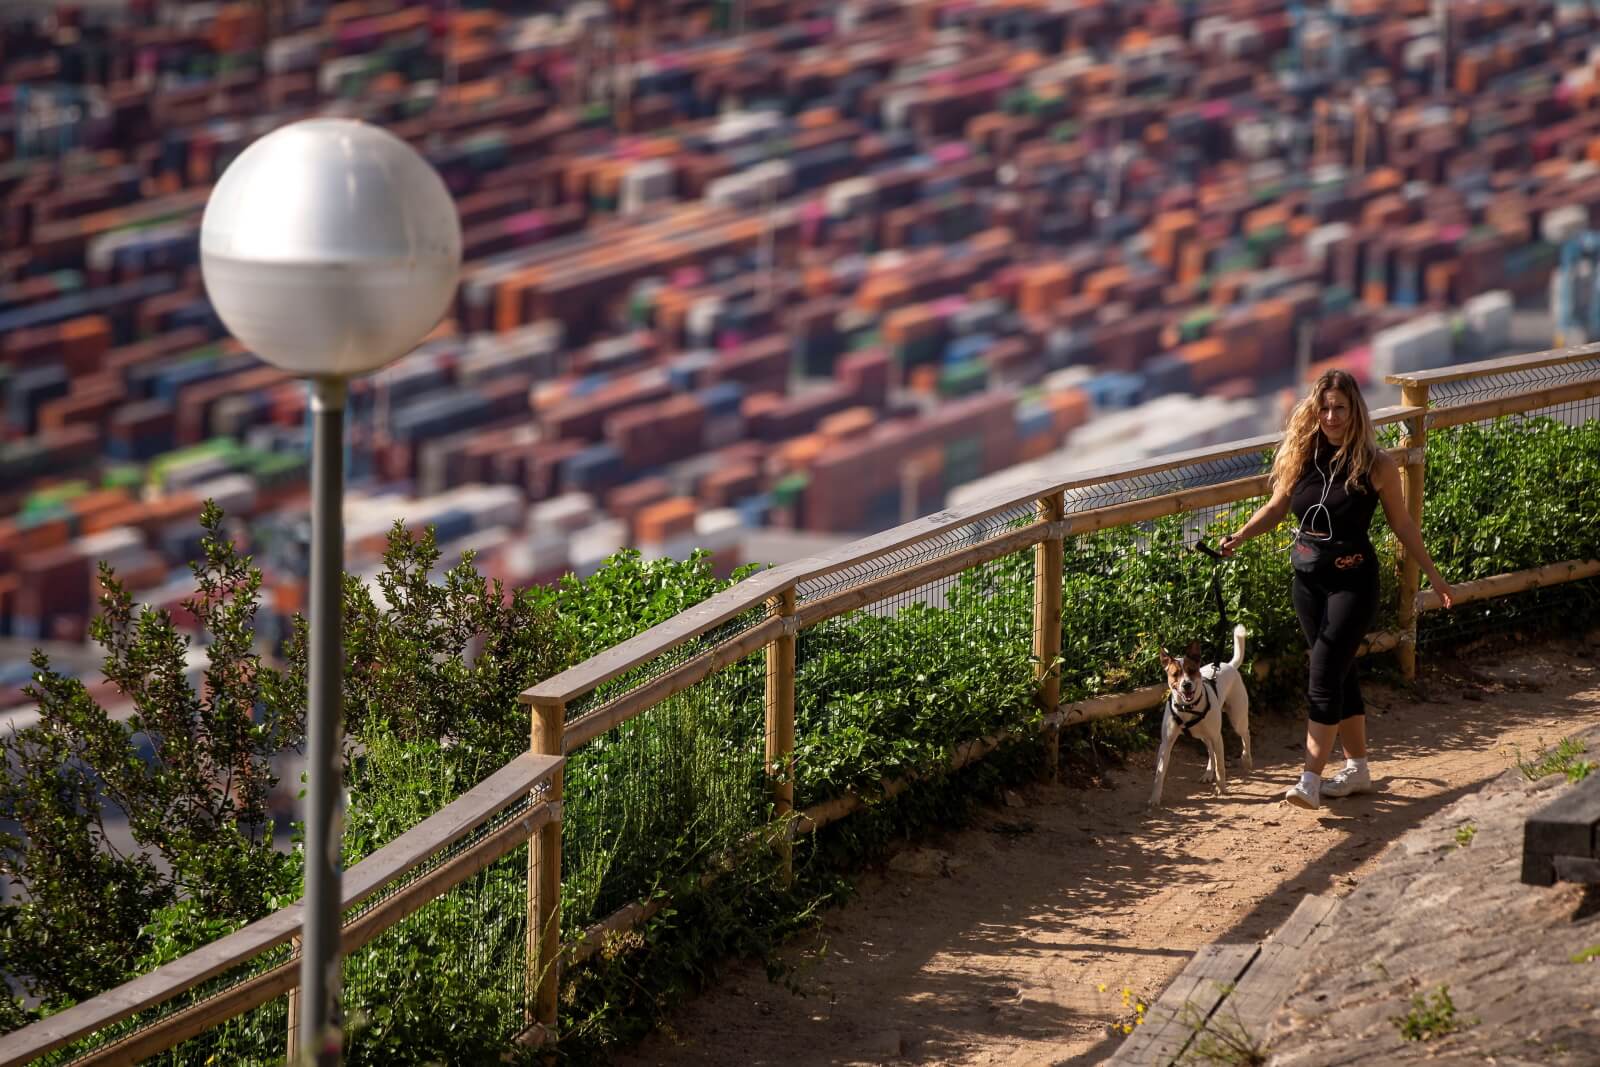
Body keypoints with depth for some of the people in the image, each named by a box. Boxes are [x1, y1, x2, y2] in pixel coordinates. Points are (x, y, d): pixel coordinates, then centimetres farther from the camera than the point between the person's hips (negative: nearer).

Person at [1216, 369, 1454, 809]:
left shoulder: (1376, 466, -9)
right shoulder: (1301, 456, 0)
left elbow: (1402, 524, 1)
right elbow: (1277, 507, 8)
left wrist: (1432, 574, 6)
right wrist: (1240, 536, -9)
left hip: (1352, 580, -5)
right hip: (1308, 577, 5)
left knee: (1324, 677, -13)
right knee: (1340, 674, 15)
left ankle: (1311, 779, -16)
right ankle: (1357, 769, 28)